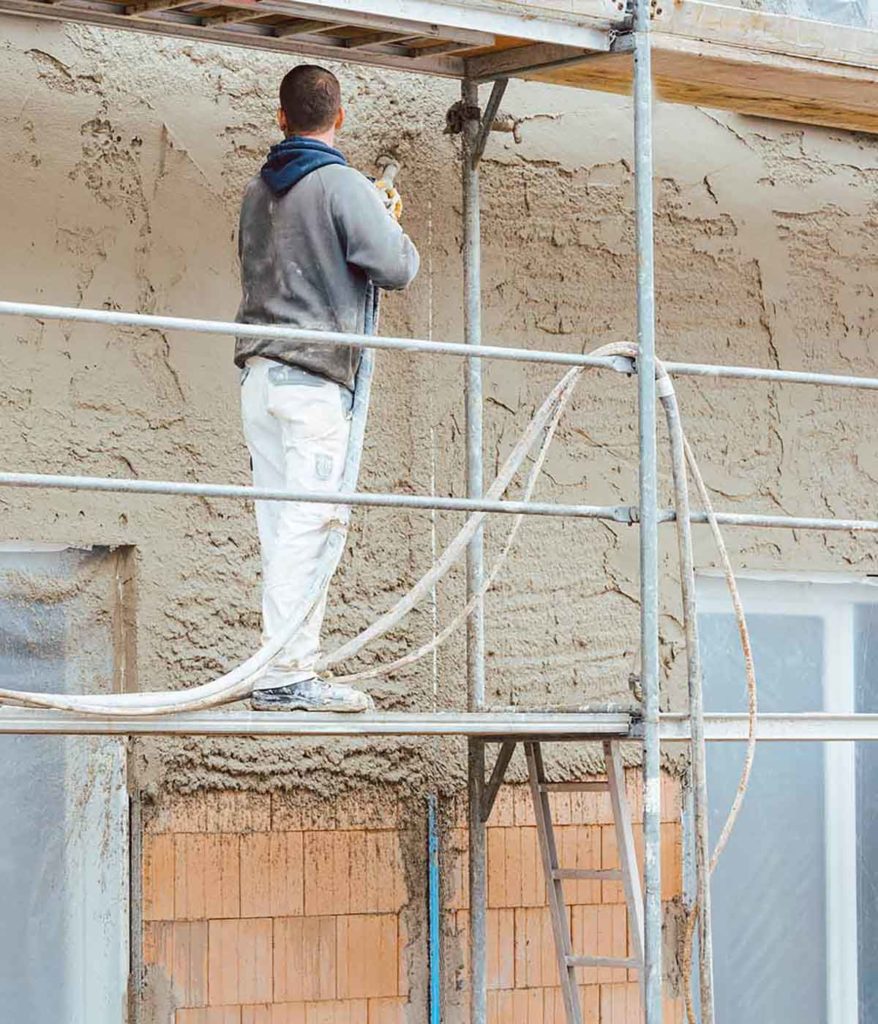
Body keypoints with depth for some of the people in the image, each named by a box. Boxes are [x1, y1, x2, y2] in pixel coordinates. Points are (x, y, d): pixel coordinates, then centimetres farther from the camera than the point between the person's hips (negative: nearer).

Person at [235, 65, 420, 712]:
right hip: (314, 376, -7)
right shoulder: (343, 184, -7)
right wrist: (391, 224, 11)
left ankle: (283, 670, 7)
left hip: (259, 374, 7)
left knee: (280, 530, 8)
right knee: (306, 526, -9)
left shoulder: (258, 191, 15)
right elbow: (397, 269, -11)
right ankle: (286, 676, -13)